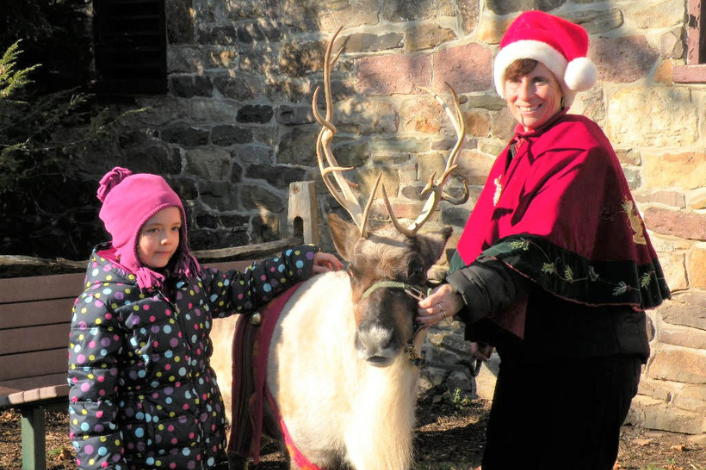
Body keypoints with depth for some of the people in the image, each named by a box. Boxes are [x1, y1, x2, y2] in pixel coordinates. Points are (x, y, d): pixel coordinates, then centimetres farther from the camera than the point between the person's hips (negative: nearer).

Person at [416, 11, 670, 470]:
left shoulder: (580, 145, -13)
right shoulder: (516, 153, 13)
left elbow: (537, 247, -25)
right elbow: (484, 240, 12)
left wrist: (464, 294, -36)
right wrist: (482, 325, 1)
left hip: (588, 349, -8)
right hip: (529, 346, 8)